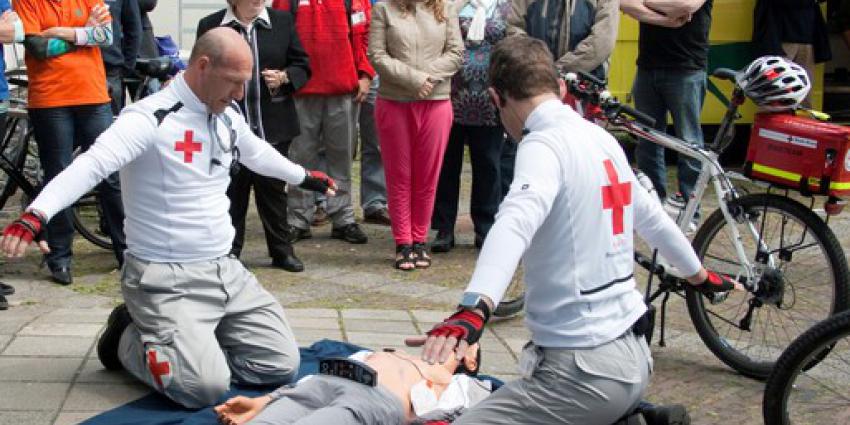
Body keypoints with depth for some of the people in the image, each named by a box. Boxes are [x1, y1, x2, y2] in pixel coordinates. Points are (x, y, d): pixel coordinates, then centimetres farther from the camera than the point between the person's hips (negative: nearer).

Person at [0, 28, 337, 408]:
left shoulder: (228, 118, 7)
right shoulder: (150, 118, -18)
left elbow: (259, 153, 30)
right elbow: (90, 165, -34)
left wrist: (305, 177, 46)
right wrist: (35, 214, -51)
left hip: (225, 270, 8)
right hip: (166, 279, -8)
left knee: (281, 366, 0)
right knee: (205, 387, -22)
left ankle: (189, 345, 19)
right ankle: (131, 340, 8)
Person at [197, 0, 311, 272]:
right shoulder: (210, 25, 2)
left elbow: (302, 66, 9)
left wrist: (284, 77, -10)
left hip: (273, 126, 1)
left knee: (273, 189, 8)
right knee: (232, 191, 5)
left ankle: (282, 251, 17)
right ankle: (229, 252, 16)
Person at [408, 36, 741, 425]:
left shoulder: (545, 144, -15)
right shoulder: (602, 139, 9)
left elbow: (517, 222, -36)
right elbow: (651, 217, 25)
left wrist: (473, 310, -52)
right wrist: (699, 276, 43)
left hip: (585, 368, -9)